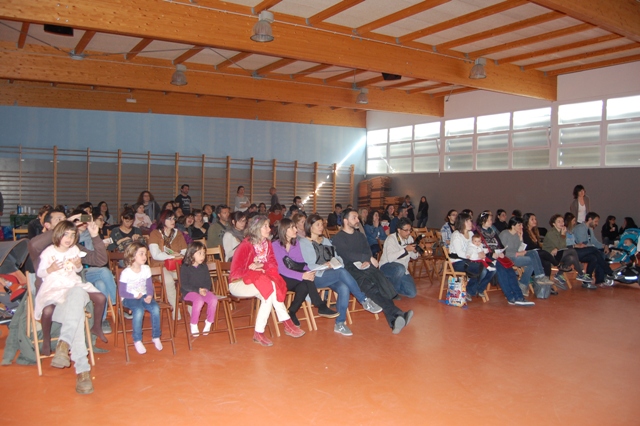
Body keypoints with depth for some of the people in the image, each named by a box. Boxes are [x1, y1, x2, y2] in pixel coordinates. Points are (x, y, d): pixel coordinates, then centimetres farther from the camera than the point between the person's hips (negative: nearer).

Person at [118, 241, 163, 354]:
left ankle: (156, 337, -6)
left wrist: (149, 295, -13)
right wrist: (135, 295, -20)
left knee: (155, 308, -24)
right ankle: (137, 340, -19)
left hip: (143, 296, 4)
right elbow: (121, 292, -8)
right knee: (139, 310, -35)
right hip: (129, 299, -4)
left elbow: (149, 286, 6)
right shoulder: (126, 273, -11)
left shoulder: (146, 269, 2)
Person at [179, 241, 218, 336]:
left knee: (214, 299, -22)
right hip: (188, 292, -5)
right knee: (199, 300, -34)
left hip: (203, 290, 5)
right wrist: (198, 290, -21)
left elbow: (208, 281, 12)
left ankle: (208, 323, -3)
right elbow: (184, 285, -12)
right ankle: (193, 325, -16)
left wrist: (205, 289, -10)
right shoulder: (185, 267, -8)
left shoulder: (204, 266, 9)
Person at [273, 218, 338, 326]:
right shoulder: (275, 246, -12)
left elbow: (303, 264, 5)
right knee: (305, 280, -30)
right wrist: (302, 275, -32)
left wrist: (308, 272, -19)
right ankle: (321, 307, -20)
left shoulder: (296, 243, 8)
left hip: (295, 280, 6)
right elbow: (282, 270, -21)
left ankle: (292, 312, -14)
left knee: (304, 287, -30)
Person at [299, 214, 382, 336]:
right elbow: (306, 266, -8)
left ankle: (340, 324, -21)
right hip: (315, 277, -5)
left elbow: (336, 257, 16)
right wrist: (323, 266, -19)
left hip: (332, 275, 5)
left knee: (344, 289, -29)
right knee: (342, 272, -33)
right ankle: (365, 301, -24)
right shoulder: (303, 243, 4)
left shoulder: (326, 241, 24)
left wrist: (337, 263, -7)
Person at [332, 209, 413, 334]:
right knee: (370, 286, -35)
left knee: (381, 282, -29)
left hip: (365, 267, 5)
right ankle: (396, 314, -48)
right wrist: (370, 258, -9)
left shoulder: (360, 236, 25)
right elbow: (349, 255, -10)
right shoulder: (338, 238, 5)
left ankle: (394, 320, -43)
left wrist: (367, 262, -10)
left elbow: (368, 252, 13)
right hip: (350, 269, -5)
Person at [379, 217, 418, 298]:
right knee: (400, 268, -40)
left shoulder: (409, 238, 3)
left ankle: (392, 281, 16)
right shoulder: (391, 239, -18)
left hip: (402, 270, 6)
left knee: (412, 293, -7)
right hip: (387, 267, -6)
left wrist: (415, 252, -15)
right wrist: (405, 250, -33)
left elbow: (414, 257, 9)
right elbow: (390, 258, -32)